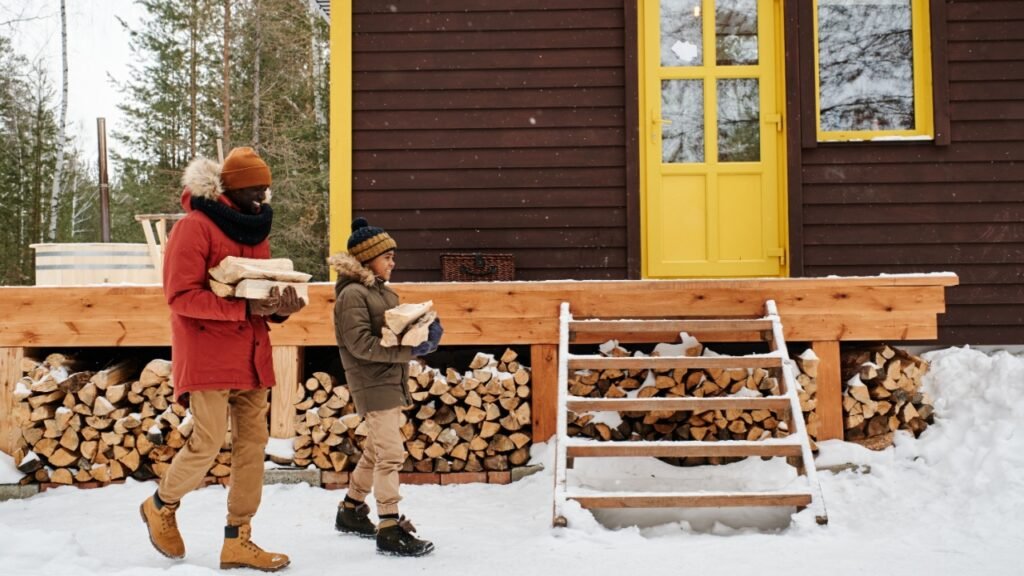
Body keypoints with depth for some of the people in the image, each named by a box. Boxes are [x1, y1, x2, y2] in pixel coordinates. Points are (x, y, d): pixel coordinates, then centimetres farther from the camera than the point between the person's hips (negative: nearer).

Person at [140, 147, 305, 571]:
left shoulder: (256, 229, 14)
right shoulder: (195, 226, -9)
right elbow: (180, 296, -16)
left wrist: (280, 306, -4)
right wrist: (245, 308, -24)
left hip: (251, 354, 7)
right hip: (208, 354, -7)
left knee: (252, 442, 4)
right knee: (208, 442, -6)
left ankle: (237, 540, 13)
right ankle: (162, 505, 24)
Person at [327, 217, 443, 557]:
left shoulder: (385, 292, 15)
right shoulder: (352, 294, -13)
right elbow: (361, 344, -21)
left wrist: (422, 331, -6)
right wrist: (410, 350, -25)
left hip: (391, 382, 9)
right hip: (372, 384, -9)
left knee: (376, 451, 18)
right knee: (391, 454, -11)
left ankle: (350, 511, 32)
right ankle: (390, 530, -6)